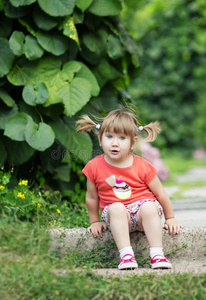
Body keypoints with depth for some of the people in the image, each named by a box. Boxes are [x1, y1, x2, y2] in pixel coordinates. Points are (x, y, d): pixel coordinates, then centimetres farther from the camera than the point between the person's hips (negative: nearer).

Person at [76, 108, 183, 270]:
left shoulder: (142, 167, -6)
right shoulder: (94, 167, -3)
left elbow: (160, 193, 4)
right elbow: (92, 197, 10)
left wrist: (170, 219, 10)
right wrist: (95, 222, 15)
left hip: (142, 204, 0)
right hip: (115, 214, 0)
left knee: (149, 207, -34)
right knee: (116, 208, -35)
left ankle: (157, 254, -33)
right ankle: (126, 255, -41)